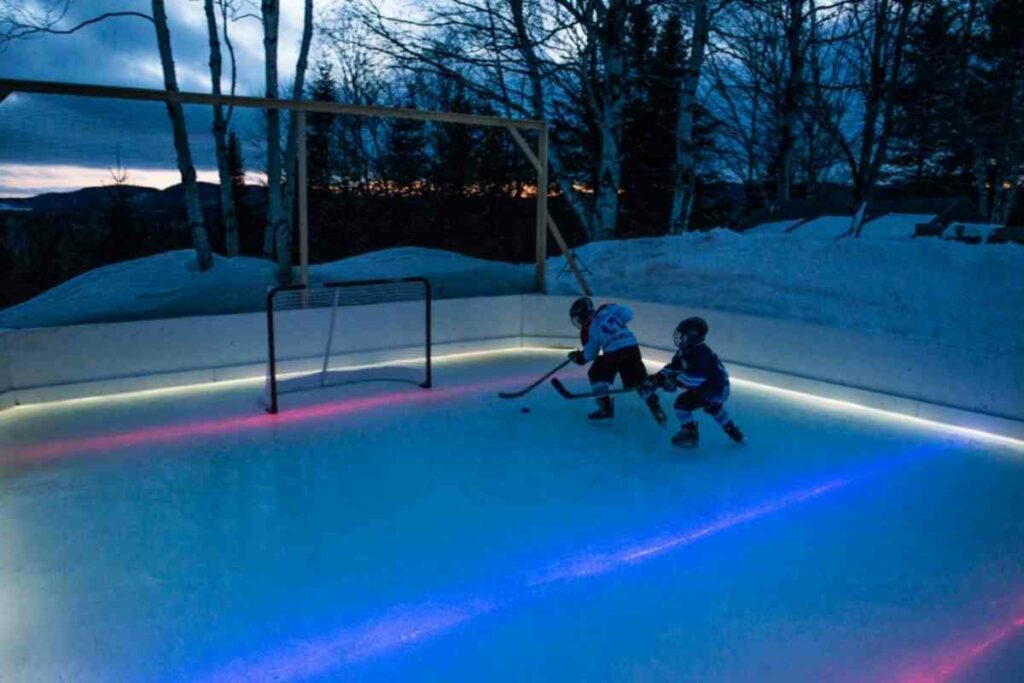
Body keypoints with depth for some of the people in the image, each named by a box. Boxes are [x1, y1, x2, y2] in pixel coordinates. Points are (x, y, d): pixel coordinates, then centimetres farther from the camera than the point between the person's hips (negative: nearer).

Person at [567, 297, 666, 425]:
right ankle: (656, 409, 7)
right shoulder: (607, 309, 16)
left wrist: (577, 356, 33)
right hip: (632, 347, 4)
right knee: (639, 379, 16)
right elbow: (627, 314, 7)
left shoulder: (587, 329, 9)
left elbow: (589, 354, 14)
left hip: (613, 352, -4)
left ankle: (606, 410, 16)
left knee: (596, 375, 18)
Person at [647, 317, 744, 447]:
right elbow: (673, 367, 2)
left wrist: (675, 380, -41)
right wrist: (657, 378, -8)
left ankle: (690, 434, 1)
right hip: (707, 386, 11)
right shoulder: (686, 351, -1)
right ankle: (733, 431, 52)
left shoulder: (701, 354, -31)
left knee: (682, 403, -15)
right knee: (713, 407, 37)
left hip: (716, 389, -11)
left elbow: (695, 378, -40)